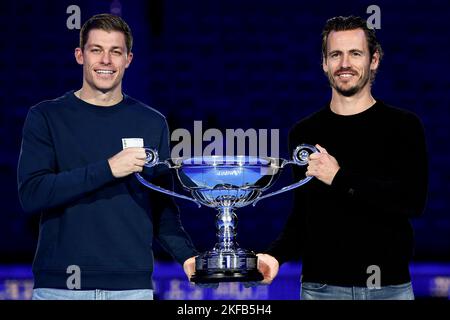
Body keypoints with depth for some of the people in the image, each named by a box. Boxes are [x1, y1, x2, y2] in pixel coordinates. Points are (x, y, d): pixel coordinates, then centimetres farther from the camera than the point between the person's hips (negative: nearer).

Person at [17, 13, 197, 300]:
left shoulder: (152, 123, 8)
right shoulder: (47, 117, 1)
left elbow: (161, 206, 10)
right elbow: (31, 194, -10)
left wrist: (186, 255, -8)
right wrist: (108, 169, -18)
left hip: (132, 284, 2)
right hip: (60, 284, -2)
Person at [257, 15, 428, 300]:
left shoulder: (403, 125, 0)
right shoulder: (304, 133, 8)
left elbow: (414, 201, -13)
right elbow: (302, 214, 13)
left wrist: (340, 179, -17)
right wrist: (276, 256, -4)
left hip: (389, 286, -2)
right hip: (320, 285, 2)